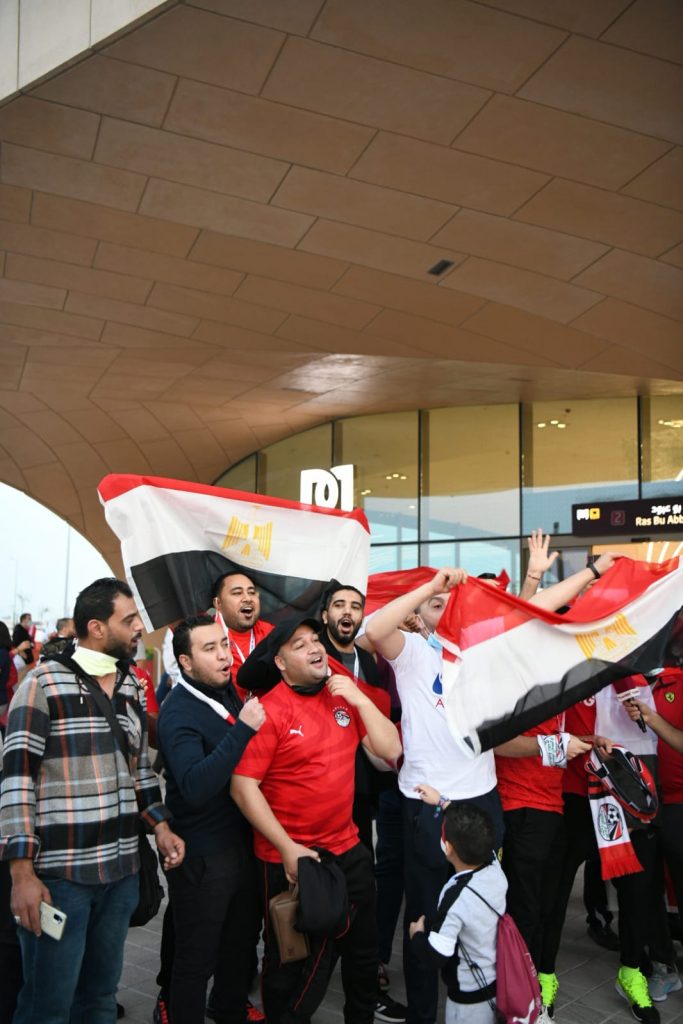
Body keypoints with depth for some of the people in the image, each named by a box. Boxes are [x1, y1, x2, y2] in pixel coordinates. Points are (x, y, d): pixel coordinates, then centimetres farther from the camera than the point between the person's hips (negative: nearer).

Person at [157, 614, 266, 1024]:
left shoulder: (229, 692, 4)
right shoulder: (179, 712, -19)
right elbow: (195, 787, -34)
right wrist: (242, 729, -36)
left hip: (244, 843, 8)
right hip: (203, 855, -8)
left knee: (243, 941, 23)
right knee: (197, 959, 8)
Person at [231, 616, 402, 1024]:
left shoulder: (345, 695, 1)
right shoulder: (269, 710, -17)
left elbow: (391, 749, -3)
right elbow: (243, 786, -20)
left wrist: (360, 700, -14)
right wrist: (287, 848, -19)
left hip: (348, 848, 6)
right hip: (291, 856, -6)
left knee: (364, 948, 22)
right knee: (293, 959, 14)